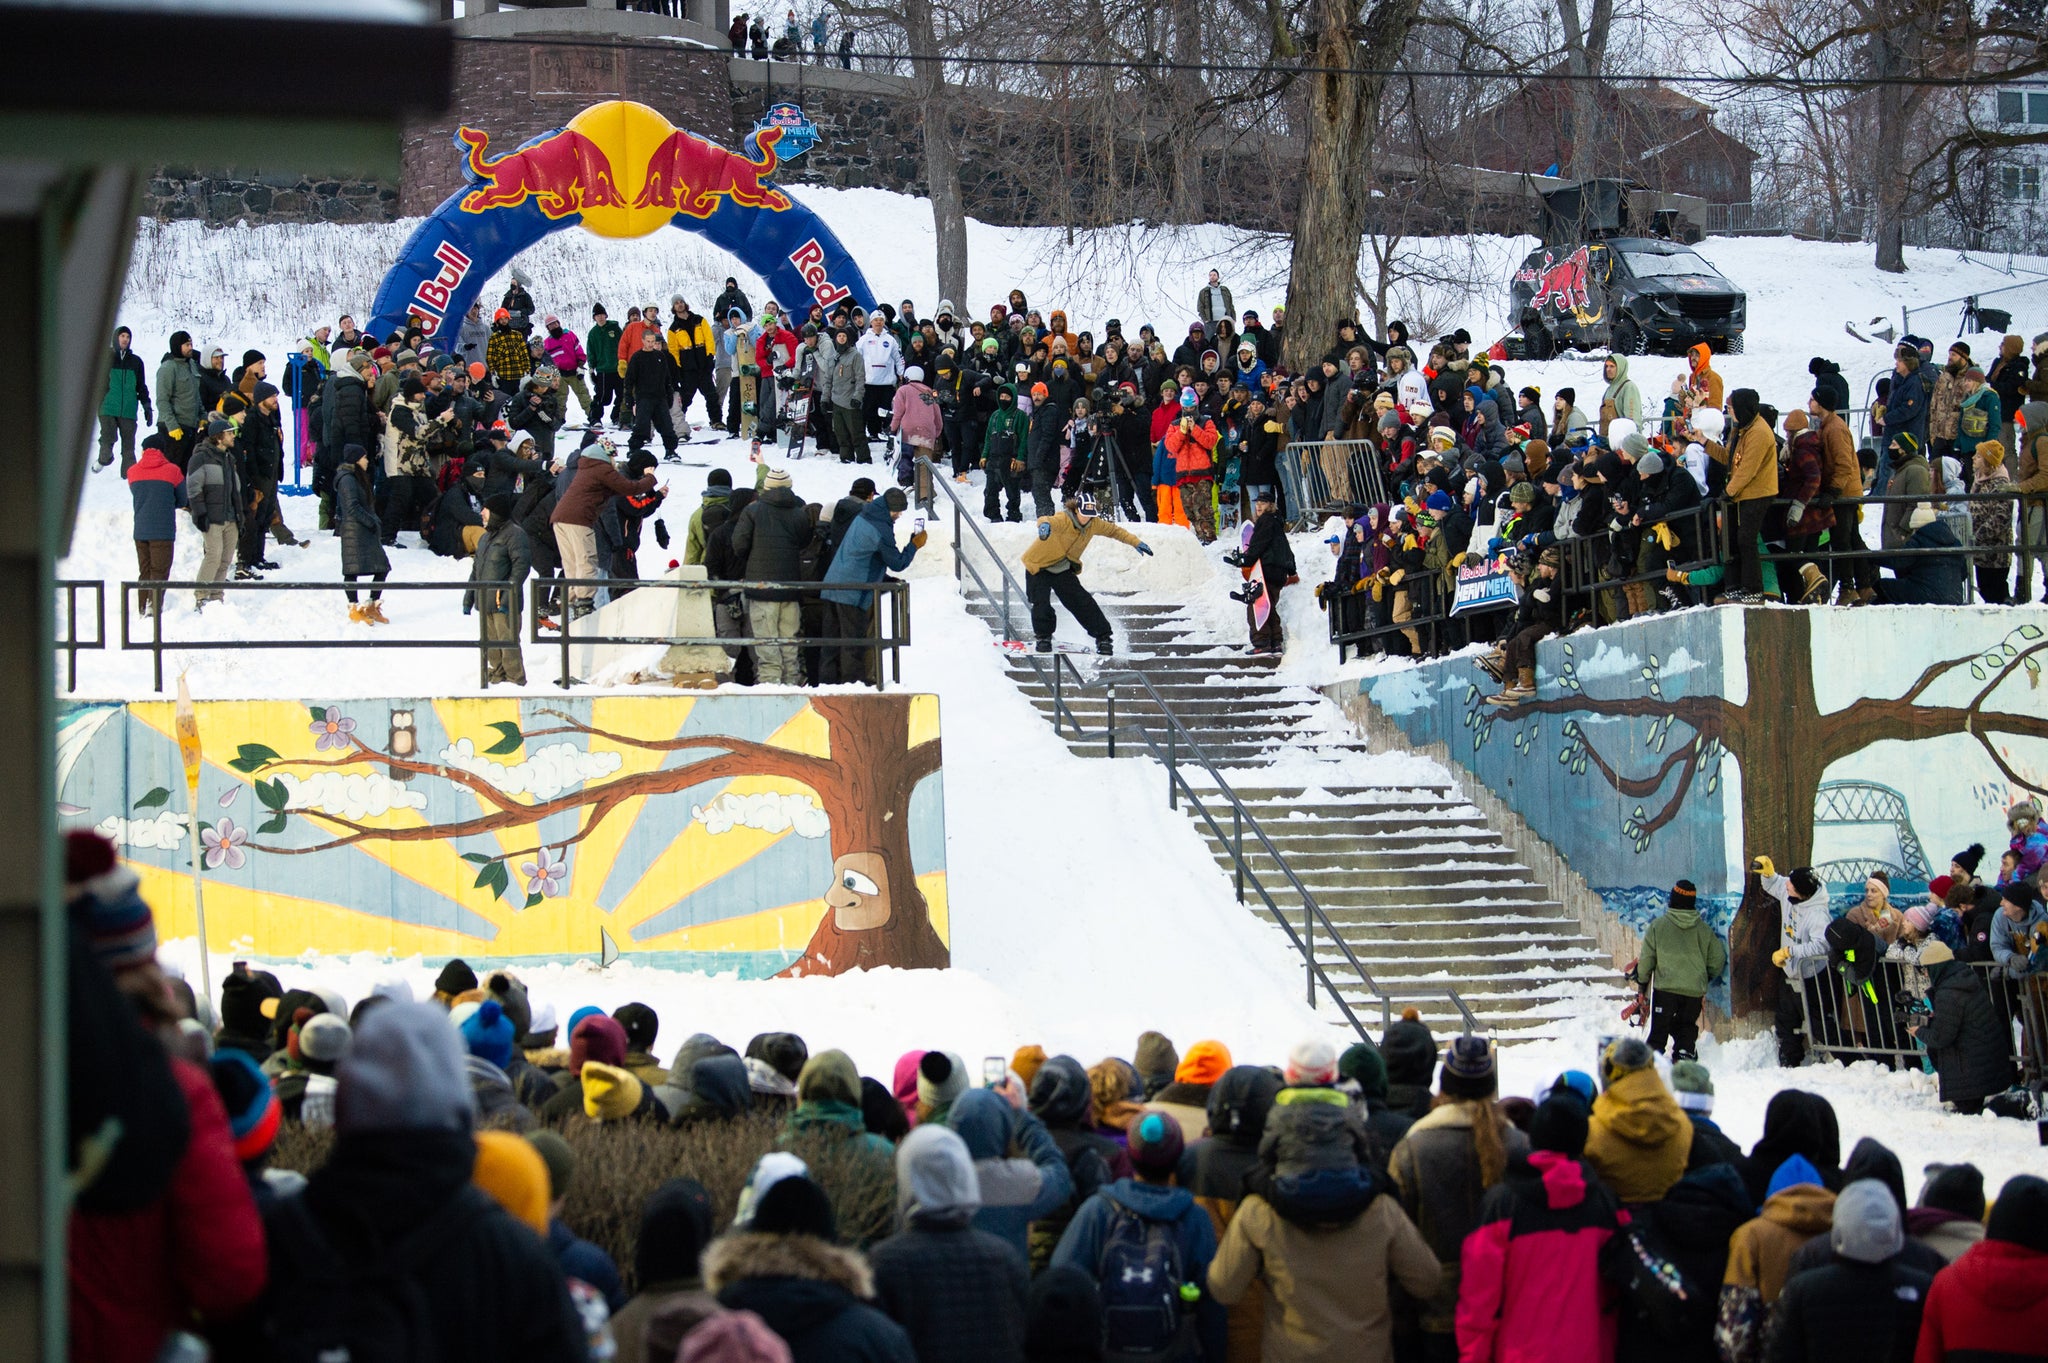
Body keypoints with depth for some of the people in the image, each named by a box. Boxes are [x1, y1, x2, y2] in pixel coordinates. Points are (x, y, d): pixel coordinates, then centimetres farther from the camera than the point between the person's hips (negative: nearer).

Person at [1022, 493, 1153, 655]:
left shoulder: (1094, 524, -9)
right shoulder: (1063, 520, -31)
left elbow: (1113, 530, 9)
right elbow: (1048, 521, -54)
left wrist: (1135, 542, 8)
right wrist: (1044, 524, -79)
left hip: (1064, 570, 5)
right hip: (1039, 567, -5)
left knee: (1082, 602, -4)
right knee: (1041, 604, -17)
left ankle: (1103, 637, 5)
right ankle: (1043, 637, 6)